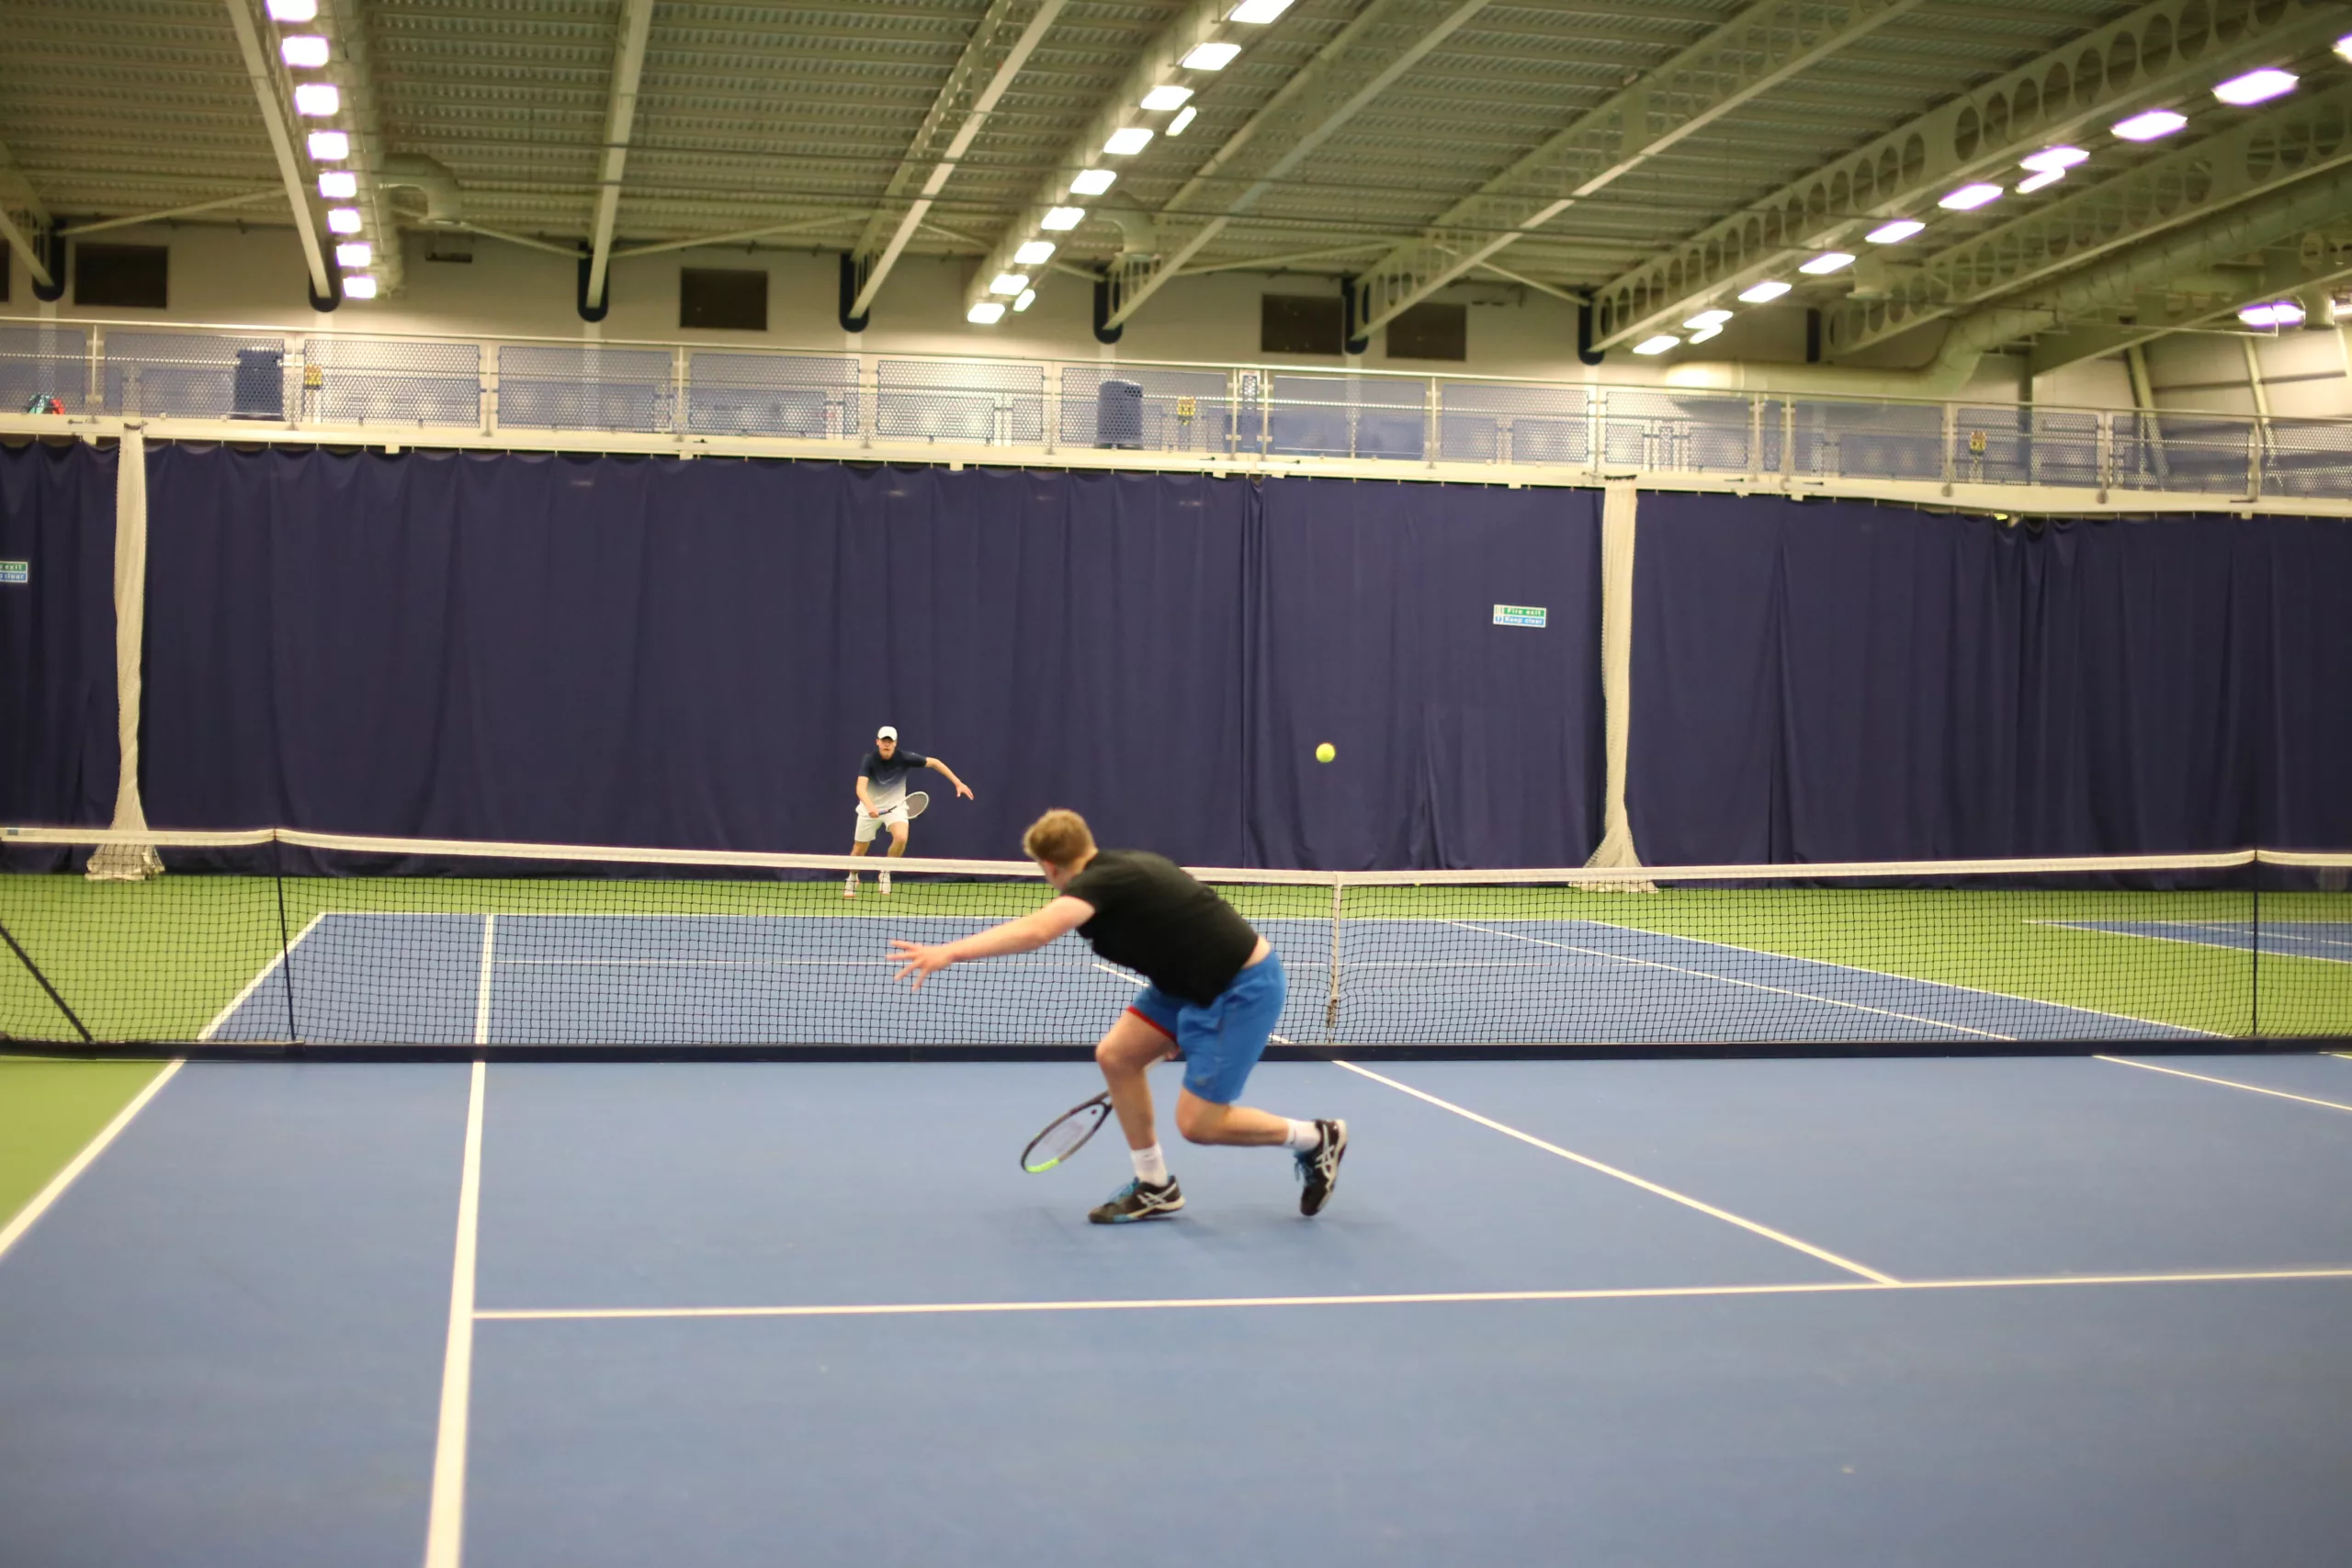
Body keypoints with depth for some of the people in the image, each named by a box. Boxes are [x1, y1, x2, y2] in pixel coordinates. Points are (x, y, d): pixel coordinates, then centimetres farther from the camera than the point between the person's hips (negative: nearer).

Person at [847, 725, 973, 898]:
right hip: (870, 807, 0)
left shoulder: (904, 758, -20)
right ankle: (852, 879, 40)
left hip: (895, 806, 0)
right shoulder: (870, 759, -24)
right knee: (860, 848, 9)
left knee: (901, 838, -27)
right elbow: (861, 788, -34)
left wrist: (958, 783, -12)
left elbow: (934, 762, -9)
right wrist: (870, 806, -55)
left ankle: (885, 873, -2)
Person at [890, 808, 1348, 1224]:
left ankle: (1315, 1138, 14)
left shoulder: (1099, 882, -21)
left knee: (1198, 1124, -7)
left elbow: (1035, 929, -41)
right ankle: (1155, 1188, 16)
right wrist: (1172, 1027, 24)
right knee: (1115, 1055, 5)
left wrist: (950, 952, -49)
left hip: (1242, 987, -10)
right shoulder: (1124, 867, 7)